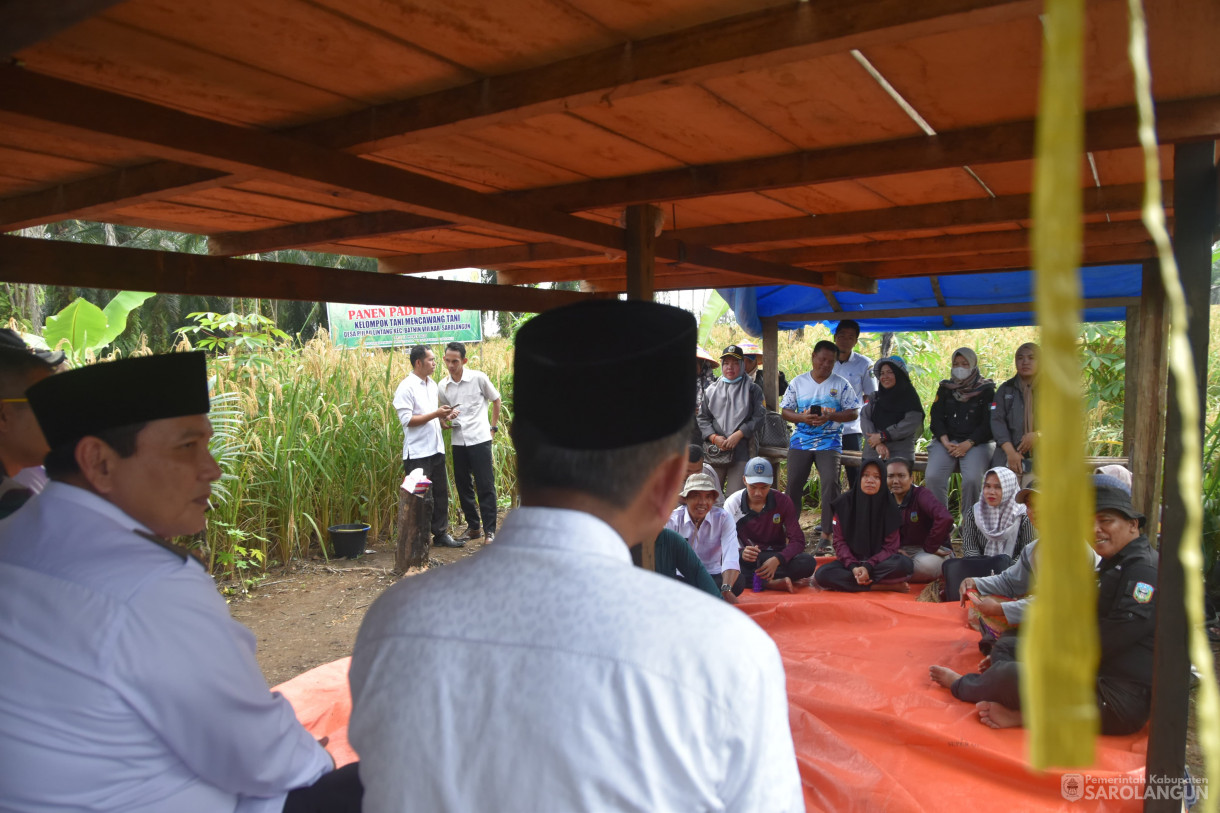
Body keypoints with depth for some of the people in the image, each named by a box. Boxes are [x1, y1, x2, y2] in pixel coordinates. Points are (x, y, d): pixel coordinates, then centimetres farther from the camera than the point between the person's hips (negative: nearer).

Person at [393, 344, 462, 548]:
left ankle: (441, 534, 23)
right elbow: (406, 419, -18)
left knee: (440, 493, 13)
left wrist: (445, 415, 2)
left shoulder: (432, 385, 13)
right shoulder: (407, 387, -12)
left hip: (436, 448, 8)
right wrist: (436, 414, -20)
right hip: (418, 452, -8)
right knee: (421, 498, -2)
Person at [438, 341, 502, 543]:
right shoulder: (443, 387, 5)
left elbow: (496, 400, 8)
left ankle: (490, 531, 4)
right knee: (463, 486, 10)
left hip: (479, 438, -4)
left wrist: (493, 427, 4)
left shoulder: (478, 378, -5)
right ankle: (473, 527, 24)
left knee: (485, 486, -3)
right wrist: (446, 420, -7)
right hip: (458, 441, 4)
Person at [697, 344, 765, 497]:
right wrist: (714, 437, -6)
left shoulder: (752, 389, 9)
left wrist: (738, 435, -10)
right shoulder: (712, 390, 15)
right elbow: (703, 418, 11)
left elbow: (758, 417, 0)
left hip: (741, 451, -2)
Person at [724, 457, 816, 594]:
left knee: (808, 563, -29)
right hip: (745, 559, -2)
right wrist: (741, 553, -39)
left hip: (776, 556, 2)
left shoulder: (782, 501, -5)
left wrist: (777, 559, -29)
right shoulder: (732, 503, -8)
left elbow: (797, 540, -9)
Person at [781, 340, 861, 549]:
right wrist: (803, 418, -13)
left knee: (830, 483, -13)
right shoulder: (798, 382, 7)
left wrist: (830, 416, -16)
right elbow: (785, 411, 7)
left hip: (829, 442, -2)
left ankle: (827, 533, -6)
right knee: (794, 484, 2)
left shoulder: (841, 384, 3)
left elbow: (853, 413, 1)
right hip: (800, 441, 2)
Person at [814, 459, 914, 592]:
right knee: (822, 574, -29)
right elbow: (839, 541, -5)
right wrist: (853, 567, -21)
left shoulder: (889, 507, -5)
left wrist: (868, 567, -23)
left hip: (879, 561, -1)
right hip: (851, 561, 1)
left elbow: (890, 546, -8)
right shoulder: (844, 504, -4)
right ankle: (888, 586, -24)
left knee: (905, 564, -31)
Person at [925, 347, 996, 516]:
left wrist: (968, 444, -14)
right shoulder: (945, 388, 15)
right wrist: (946, 442, -9)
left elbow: (988, 422, -2)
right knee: (932, 476, -24)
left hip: (976, 443, -2)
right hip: (947, 441, 3)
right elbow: (936, 418, 8)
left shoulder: (986, 390, 6)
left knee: (972, 478, -30)